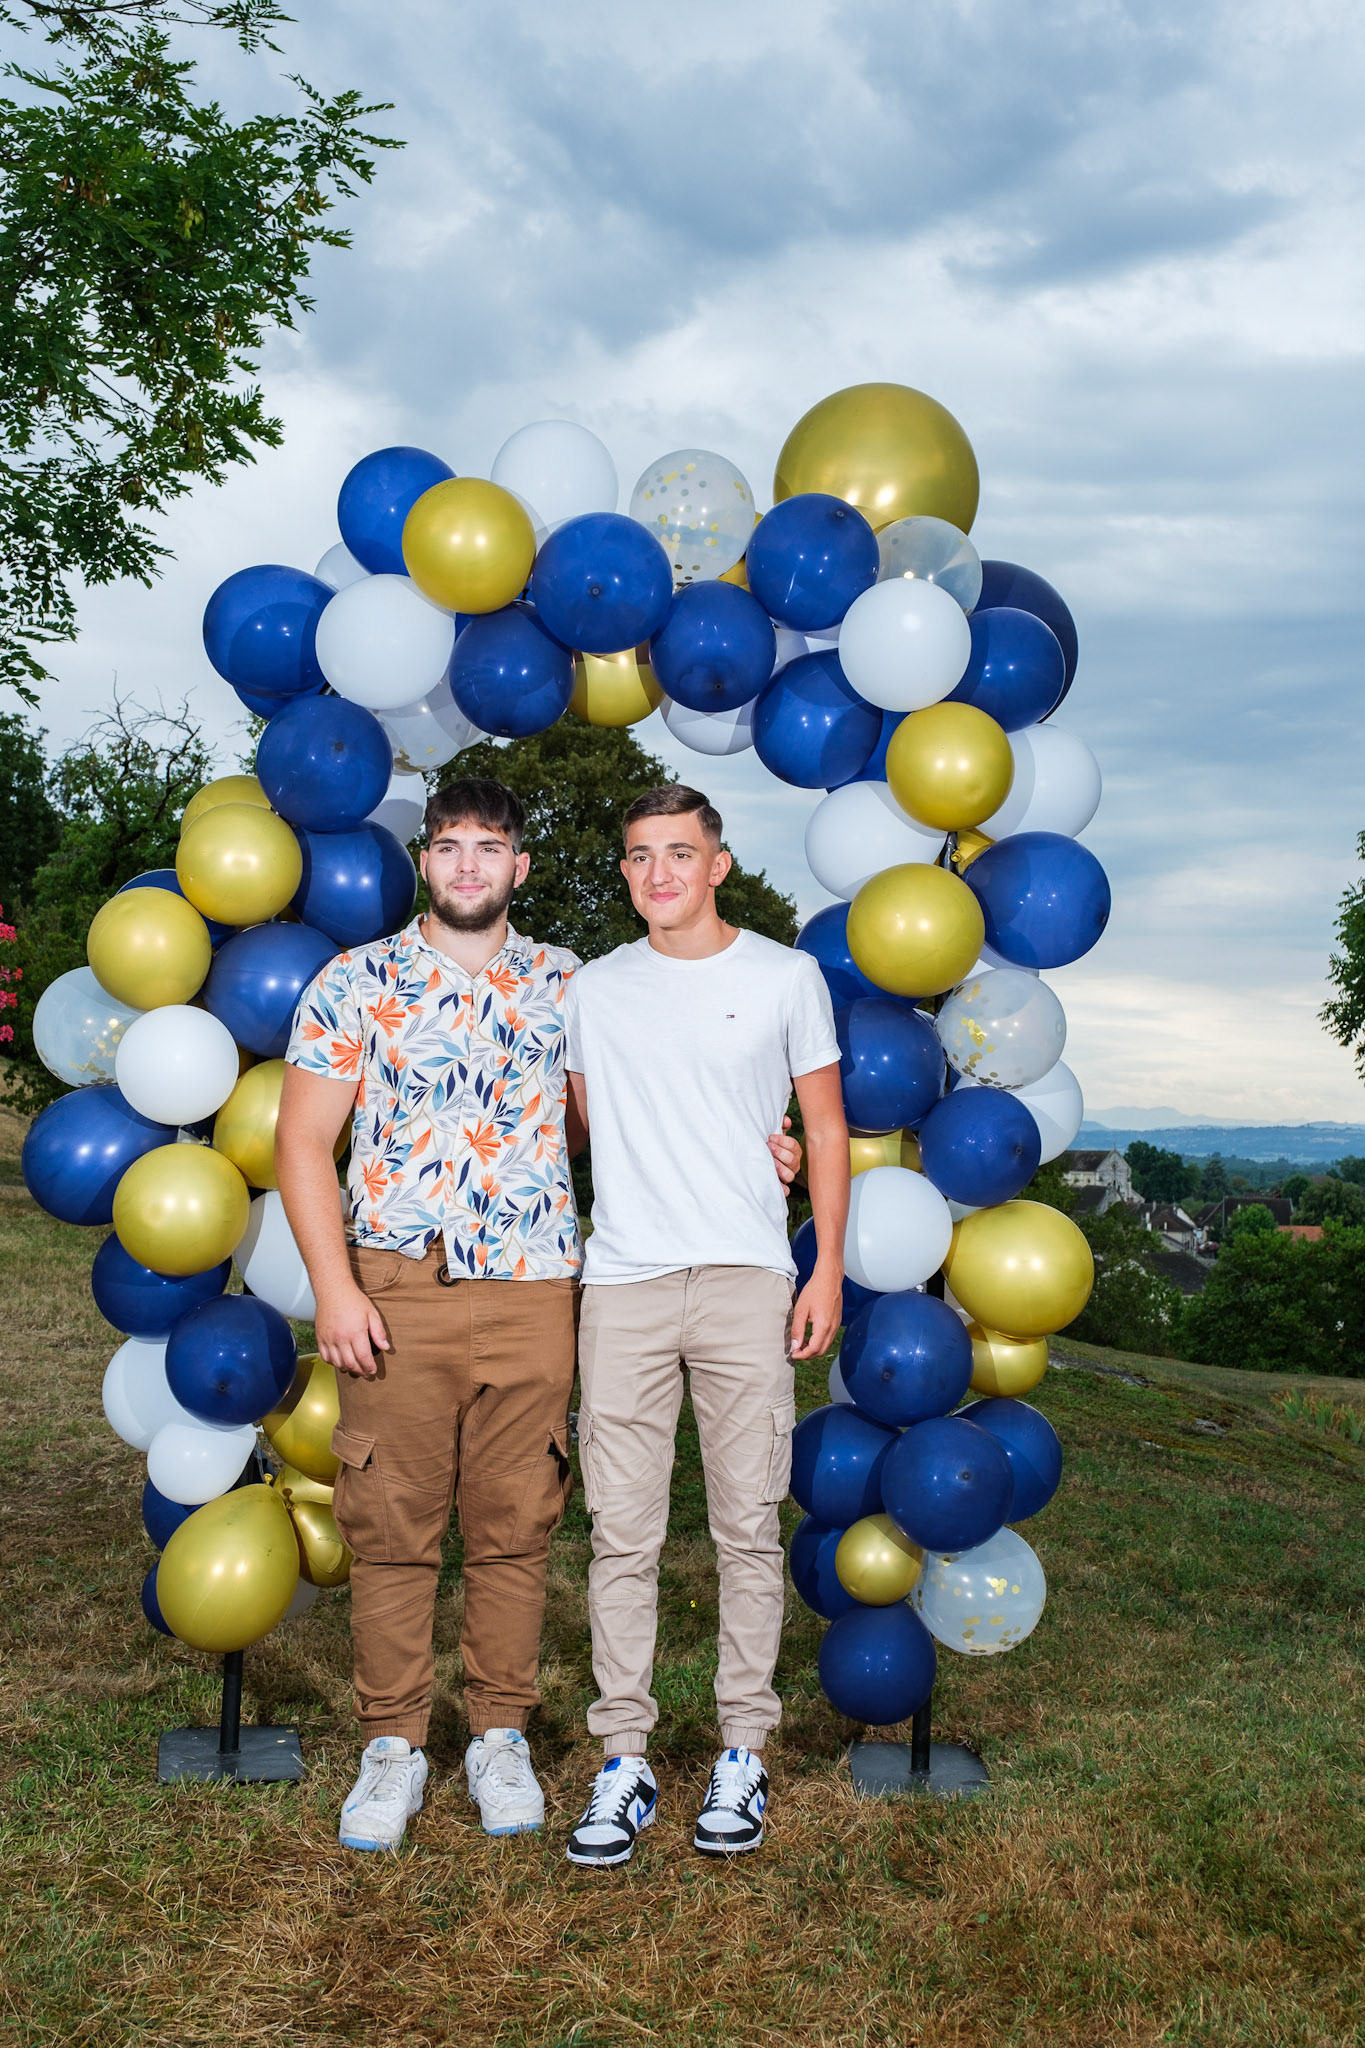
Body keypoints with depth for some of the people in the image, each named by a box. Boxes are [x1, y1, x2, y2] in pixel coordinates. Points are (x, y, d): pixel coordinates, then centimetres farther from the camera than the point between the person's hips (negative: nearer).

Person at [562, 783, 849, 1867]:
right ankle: (625, 1761, 10)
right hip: (623, 1286, 2)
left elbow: (826, 1126, 8)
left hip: (749, 1280, -1)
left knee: (749, 1527, 3)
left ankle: (743, 1755, 15)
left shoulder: (787, 976, 6)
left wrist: (829, 1266, 1)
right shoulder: (594, 989, 12)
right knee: (622, 1532, 1)